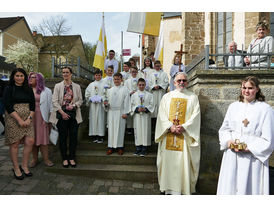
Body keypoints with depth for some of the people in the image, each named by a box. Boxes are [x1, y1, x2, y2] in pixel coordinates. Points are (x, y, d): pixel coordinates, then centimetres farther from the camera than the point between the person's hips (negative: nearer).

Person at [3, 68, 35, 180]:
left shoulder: (28, 89, 10)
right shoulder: (9, 89, 0)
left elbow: (33, 105, 8)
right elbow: (8, 106, -8)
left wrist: (29, 118, -6)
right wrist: (19, 120, -14)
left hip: (27, 119, 3)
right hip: (13, 119, -3)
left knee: (30, 142, -3)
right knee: (14, 144, 1)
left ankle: (24, 166, 15)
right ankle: (16, 168, 16)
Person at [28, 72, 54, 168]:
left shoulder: (46, 91, 4)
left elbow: (50, 104, 3)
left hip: (42, 117, -2)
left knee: (43, 137, 0)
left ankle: (46, 159, 9)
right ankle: (34, 158, 20)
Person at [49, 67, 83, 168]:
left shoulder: (77, 86, 8)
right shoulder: (58, 86, 5)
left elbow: (80, 100, 8)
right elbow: (54, 101, -2)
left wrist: (74, 105, -12)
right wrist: (62, 112, -10)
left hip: (74, 114, 1)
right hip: (61, 114, -1)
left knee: (73, 136, 2)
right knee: (63, 137, 4)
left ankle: (72, 158, 17)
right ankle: (64, 158, 18)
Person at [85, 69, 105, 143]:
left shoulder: (104, 84, 5)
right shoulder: (91, 85, 14)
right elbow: (87, 94, 11)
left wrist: (101, 98, -15)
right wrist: (91, 99, -5)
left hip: (100, 105, -3)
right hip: (93, 105, 3)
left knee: (100, 119, -4)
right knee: (93, 119, 2)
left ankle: (100, 136, 2)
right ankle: (94, 135, 10)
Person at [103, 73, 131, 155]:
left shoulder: (125, 89, 2)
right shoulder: (110, 90, 14)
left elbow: (126, 102, -3)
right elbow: (108, 100, 17)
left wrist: (125, 113, -9)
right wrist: (106, 103, -6)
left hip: (120, 112, -3)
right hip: (111, 112, 4)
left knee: (120, 129, 1)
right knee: (111, 129, 5)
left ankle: (120, 146, 12)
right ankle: (110, 146, 14)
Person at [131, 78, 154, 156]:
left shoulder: (149, 95, 6)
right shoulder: (134, 95, 9)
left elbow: (151, 105, 1)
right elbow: (132, 105, 4)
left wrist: (145, 109, -15)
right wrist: (137, 109, -13)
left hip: (146, 115, -1)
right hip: (137, 116, 1)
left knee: (146, 131, 0)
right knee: (138, 131, 3)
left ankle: (144, 148, 9)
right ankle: (138, 148, 14)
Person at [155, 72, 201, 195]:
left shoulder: (193, 97, 7)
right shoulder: (167, 97, 10)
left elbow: (195, 116, -2)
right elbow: (162, 115, 2)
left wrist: (184, 127, -14)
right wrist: (170, 126, -12)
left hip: (185, 135, -1)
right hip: (168, 135, 2)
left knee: (184, 161, 0)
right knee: (168, 160, 5)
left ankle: (185, 188, 13)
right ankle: (167, 187, 18)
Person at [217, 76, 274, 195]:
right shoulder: (233, 106, 8)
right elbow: (224, 129, 12)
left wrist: (248, 148, -13)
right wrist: (229, 141, -5)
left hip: (253, 157, -3)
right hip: (231, 157, 3)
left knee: (248, 189, 6)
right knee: (229, 188, 10)